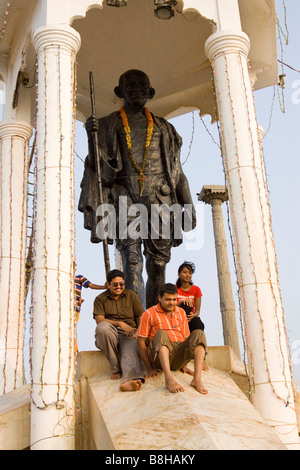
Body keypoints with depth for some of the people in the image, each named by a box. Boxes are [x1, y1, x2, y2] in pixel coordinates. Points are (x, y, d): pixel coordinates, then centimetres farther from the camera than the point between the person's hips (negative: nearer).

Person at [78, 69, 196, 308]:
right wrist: (92, 135, -10)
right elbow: (97, 162, 8)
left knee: (158, 262, -2)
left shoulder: (163, 128, 23)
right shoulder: (109, 124, 18)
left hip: (158, 199, 2)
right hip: (125, 197, -2)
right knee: (132, 261, -14)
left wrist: (188, 205, 11)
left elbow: (177, 170, 20)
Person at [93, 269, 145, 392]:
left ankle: (130, 380, -67)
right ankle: (115, 369, -27)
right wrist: (119, 323, -16)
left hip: (129, 334, 0)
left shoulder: (131, 295, 18)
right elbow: (99, 320, -2)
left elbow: (141, 317, 14)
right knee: (103, 327, -36)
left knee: (130, 352, -34)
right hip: (109, 335, 0)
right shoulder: (100, 299, 13)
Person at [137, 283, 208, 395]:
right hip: (160, 356, -3)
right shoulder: (149, 314, 5)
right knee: (161, 333, -33)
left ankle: (197, 379, -37)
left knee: (198, 333, -20)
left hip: (178, 357, 4)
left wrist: (184, 364, 11)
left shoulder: (181, 312, 19)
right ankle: (169, 379, -51)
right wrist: (149, 368, -5)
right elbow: (141, 341, 1)